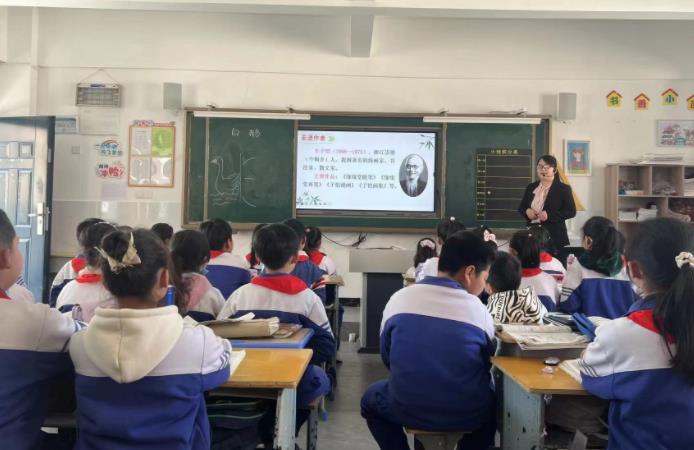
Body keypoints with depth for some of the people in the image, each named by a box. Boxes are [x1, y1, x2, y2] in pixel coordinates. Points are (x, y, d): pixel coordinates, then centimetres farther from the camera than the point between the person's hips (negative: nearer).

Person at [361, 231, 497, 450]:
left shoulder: (399, 298, -4)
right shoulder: (479, 310, -8)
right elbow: (486, 363, 8)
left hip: (407, 409, 0)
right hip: (467, 415, 0)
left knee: (371, 398, 31)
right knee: (493, 400, 32)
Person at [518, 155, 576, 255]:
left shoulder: (564, 188, 0)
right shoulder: (531, 187, 13)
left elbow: (571, 212, -6)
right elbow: (521, 208, 18)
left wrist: (549, 215, -18)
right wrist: (527, 211, -6)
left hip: (554, 237, -4)